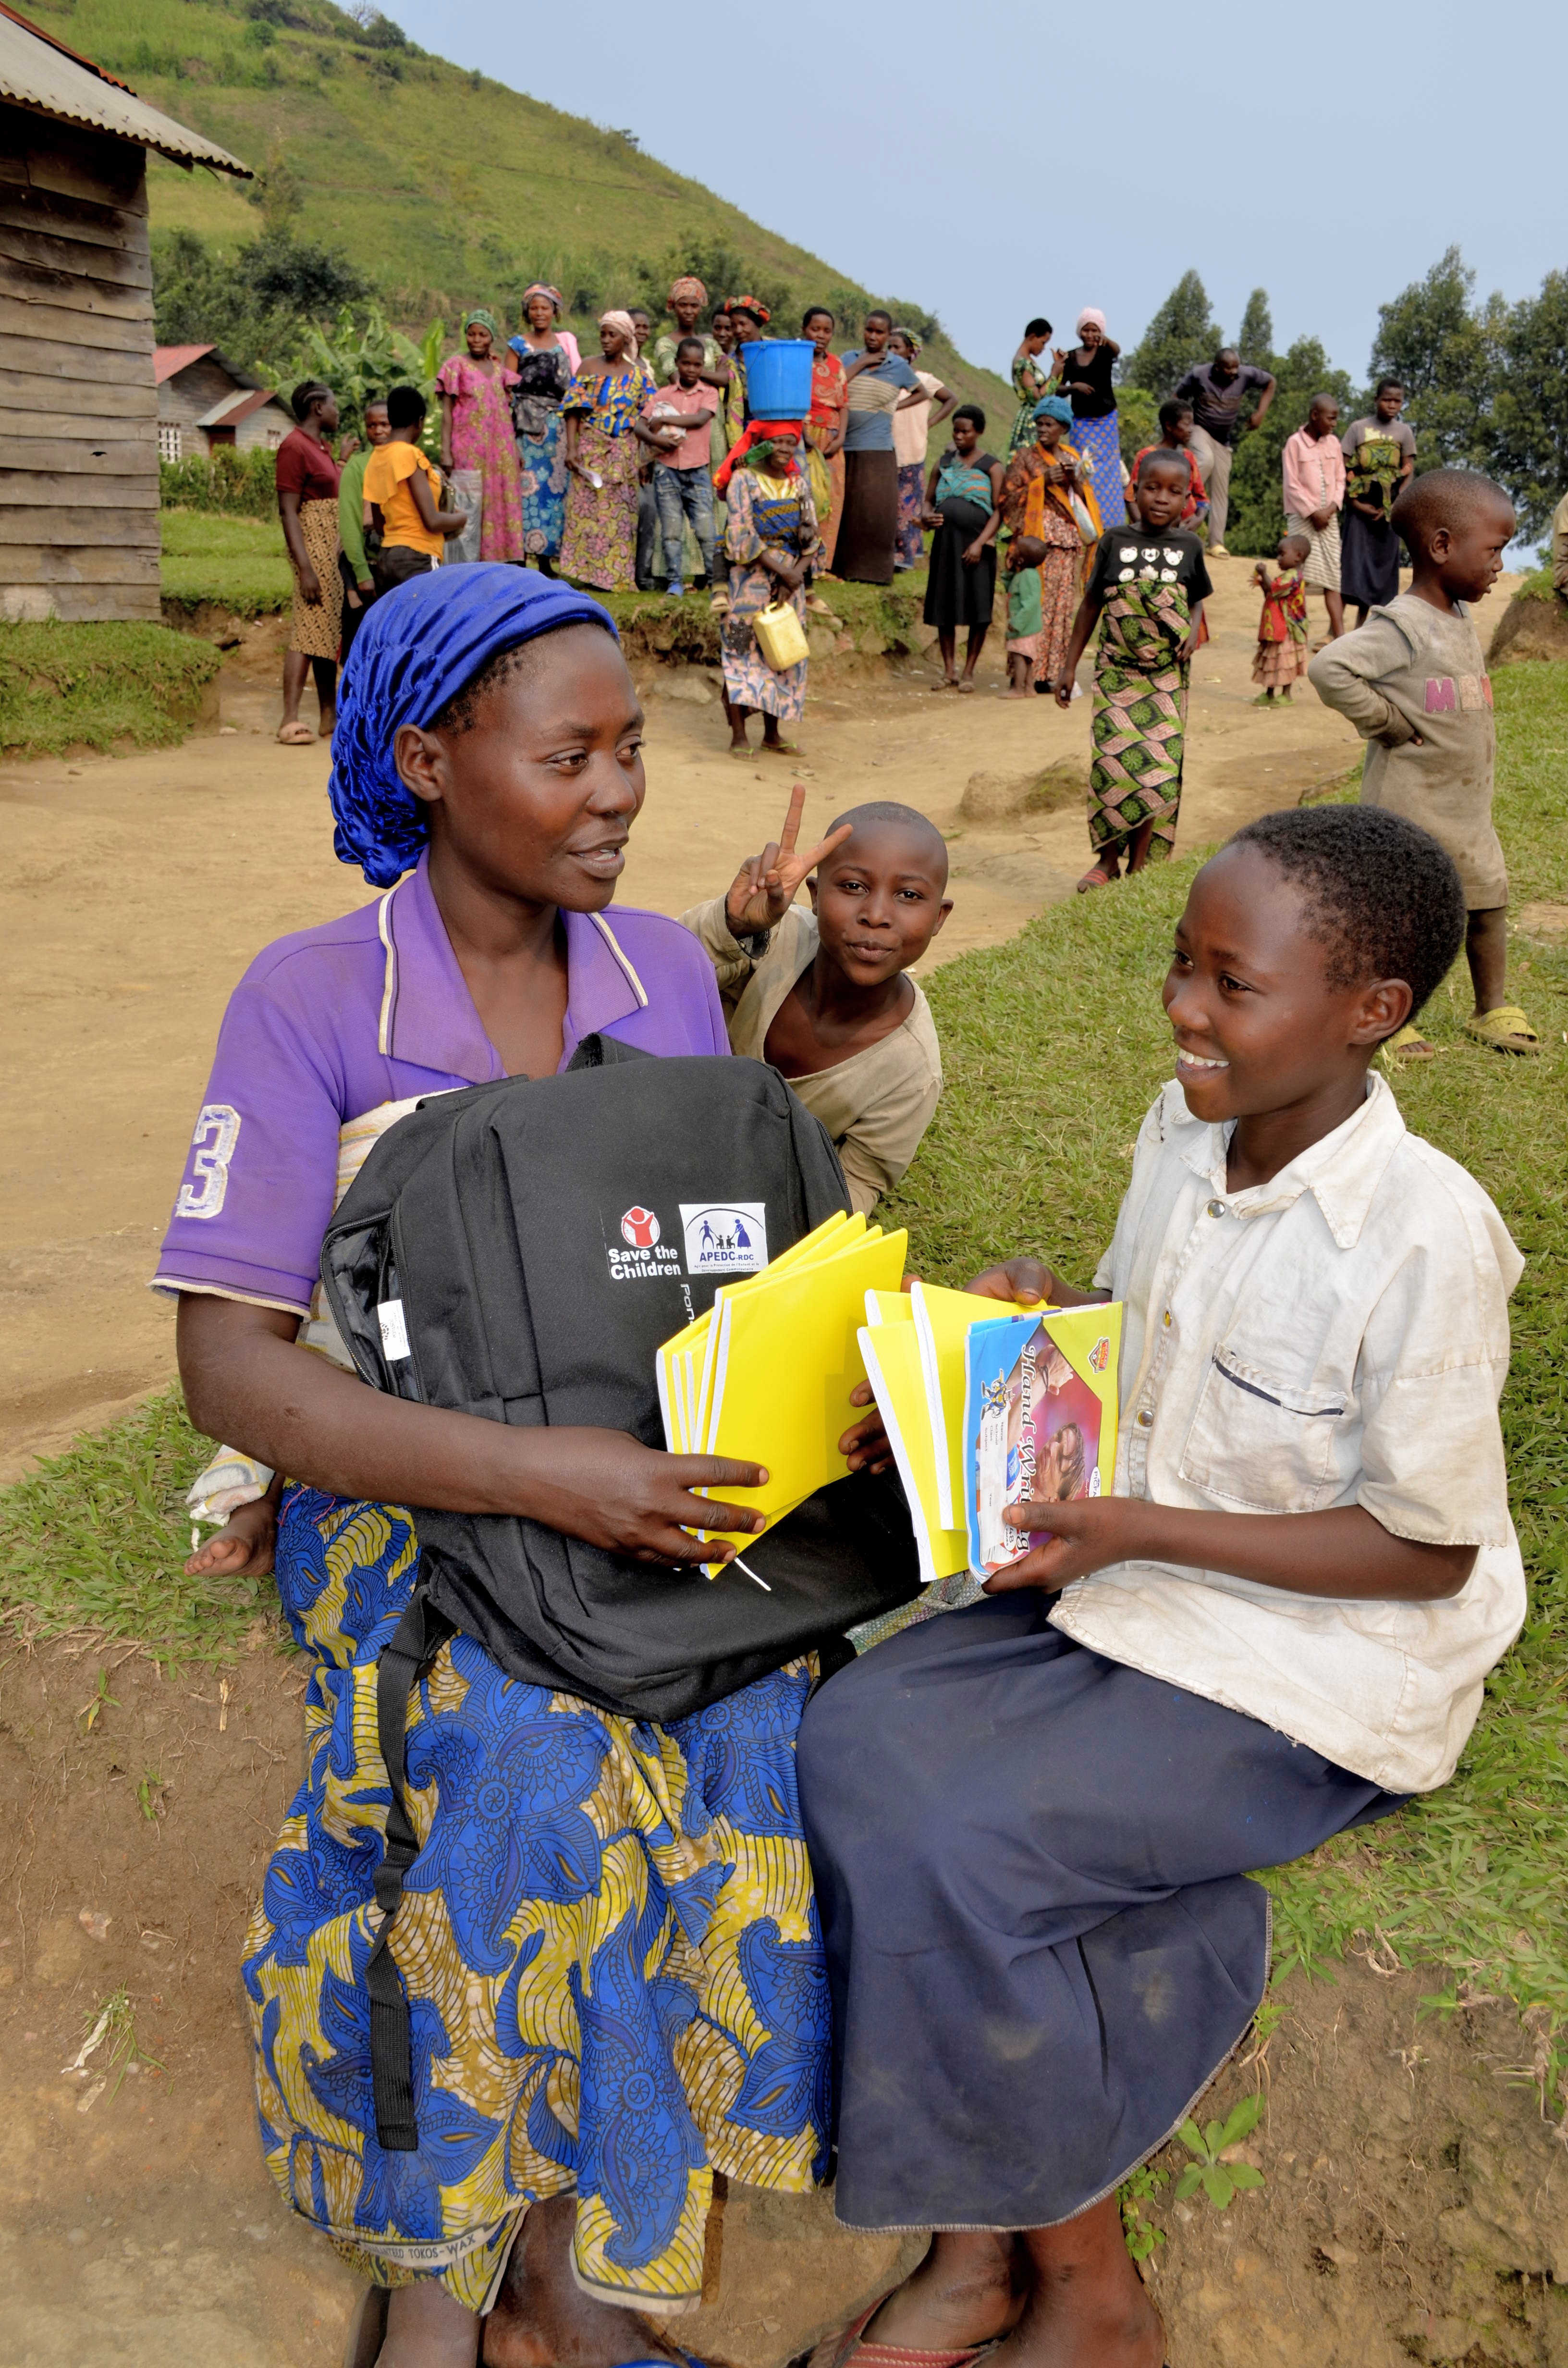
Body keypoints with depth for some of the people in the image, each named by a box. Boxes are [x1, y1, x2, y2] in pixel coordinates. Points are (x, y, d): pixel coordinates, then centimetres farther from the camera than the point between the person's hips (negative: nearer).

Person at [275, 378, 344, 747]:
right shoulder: (294, 447, -12)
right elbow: (288, 511, -19)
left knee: (330, 632, 10)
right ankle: (290, 720, -15)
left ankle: (329, 717, 15)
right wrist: (305, 568, -25)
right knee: (307, 631, -13)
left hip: (333, 548, 10)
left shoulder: (319, 446, 18)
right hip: (312, 546, -10)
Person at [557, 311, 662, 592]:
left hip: (624, 452, 1)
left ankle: (614, 576, 9)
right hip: (591, 450, -1)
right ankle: (582, 571, 3)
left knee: (619, 515, 2)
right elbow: (574, 410, -1)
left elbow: (645, 416, 7)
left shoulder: (639, 374, 6)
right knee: (585, 509, -3)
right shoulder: (589, 367, 3)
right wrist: (571, 447, -10)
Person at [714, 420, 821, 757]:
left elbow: (812, 538, 5)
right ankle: (739, 736, -5)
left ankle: (772, 735, 14)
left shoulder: (798, 484, 9)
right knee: (743, 649, -6)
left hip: (790, 579, 5)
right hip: (751, 578, -5)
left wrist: (796, 576, -12)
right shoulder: (743, 480, -5)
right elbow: (742, 535, -14)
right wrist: (782, 571, -17)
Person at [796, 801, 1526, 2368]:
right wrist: (1040, 1314, -5)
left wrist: (1144, 1529, -22)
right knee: (848, 1746, -12)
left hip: (1311, 1671, -7)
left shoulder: (1426, 1240, -24)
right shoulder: (1182, 1130, -1)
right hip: (1129, 1586, 8)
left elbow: (1430, 1548, -17)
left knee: (958, 1847, -21)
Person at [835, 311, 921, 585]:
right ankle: (842, 566, 9)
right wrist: (861, 364, -8)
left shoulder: (899, 366, 6)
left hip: (878, 450, -1)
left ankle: (874, 569, 2)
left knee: (877, 510, -4)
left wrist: (897, 405, 10)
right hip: (845, 448, 1)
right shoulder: (850, 358, 9)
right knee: (844, 509, 3)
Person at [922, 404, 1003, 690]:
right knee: (944, 607, 3)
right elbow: (928, 499, 19)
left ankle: (969, 672, 4)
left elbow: (998, 511, -4)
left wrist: (980, 543, -17)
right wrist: (929, 516, -5)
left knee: (979, 610, -5)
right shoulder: (943, 464, 14)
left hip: (977, 545, -3)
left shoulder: (991, 467, 2)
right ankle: (949, 671, 11)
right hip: (945, 541, 4)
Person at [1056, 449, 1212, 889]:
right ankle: (1107, 860, 8)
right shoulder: (1115, 541, 1)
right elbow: (1092, 603, 9)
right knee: (1115, 760, -10)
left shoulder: (1189, 547, 4)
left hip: (1168, 676, 1)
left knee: (1160, 769, -4)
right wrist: (1069, 665, 9)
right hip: (1117, 670, -1)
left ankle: (1140, 867, 7)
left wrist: (1193, 632, -5)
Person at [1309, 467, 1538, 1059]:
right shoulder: (1403, 626, -20)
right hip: (1409, 805, -9)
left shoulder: (1461, 620, 9)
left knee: (1488, 900, 15)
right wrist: (1386, 722, -22)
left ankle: (1492, 1009, 29)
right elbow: (1330, 669, -32)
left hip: (1468, 805, 9)